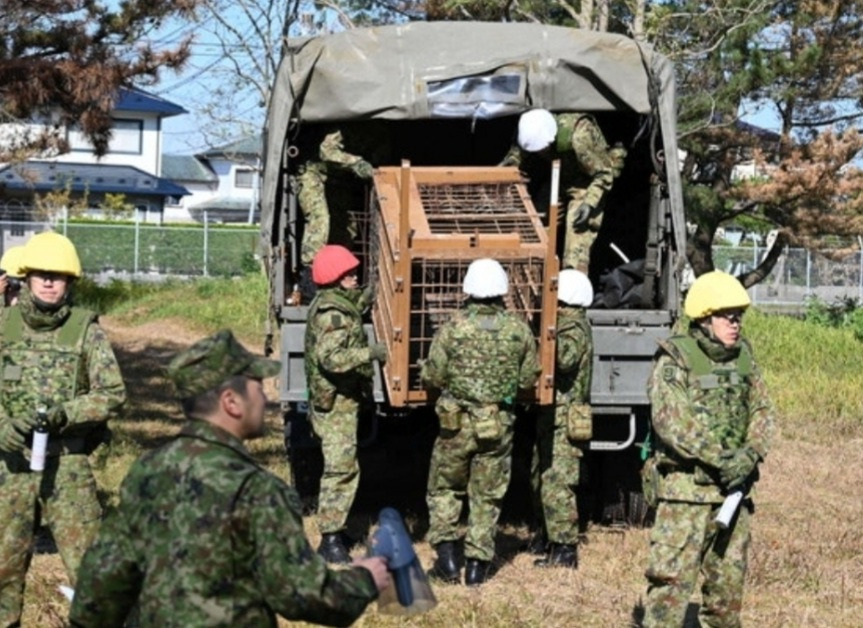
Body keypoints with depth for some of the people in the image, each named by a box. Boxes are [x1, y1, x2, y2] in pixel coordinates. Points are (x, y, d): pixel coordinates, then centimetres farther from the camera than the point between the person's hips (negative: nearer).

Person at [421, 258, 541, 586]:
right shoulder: (519, 329, -5)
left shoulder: (453, 327, -11)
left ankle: (447, 556, 9)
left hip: (457, 423, -1)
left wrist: (425, 369, 15)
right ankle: (477, 563, 13)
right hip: (500, 425, 1)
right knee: (487, 496, 12)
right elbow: (529, 378, 2)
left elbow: (433, 377, -8)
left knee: (445, 489, 16)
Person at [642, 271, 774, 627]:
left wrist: (750, 455, -9)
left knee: (729, 576, 16)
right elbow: (672, 423, -20)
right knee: (672, 577, -9)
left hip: (733, 486, 6)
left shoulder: (743, 358, 10)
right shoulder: (674, 361, -10)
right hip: (685, 489, -6)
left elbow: (761, 412, 9)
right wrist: (720, 458, -22)